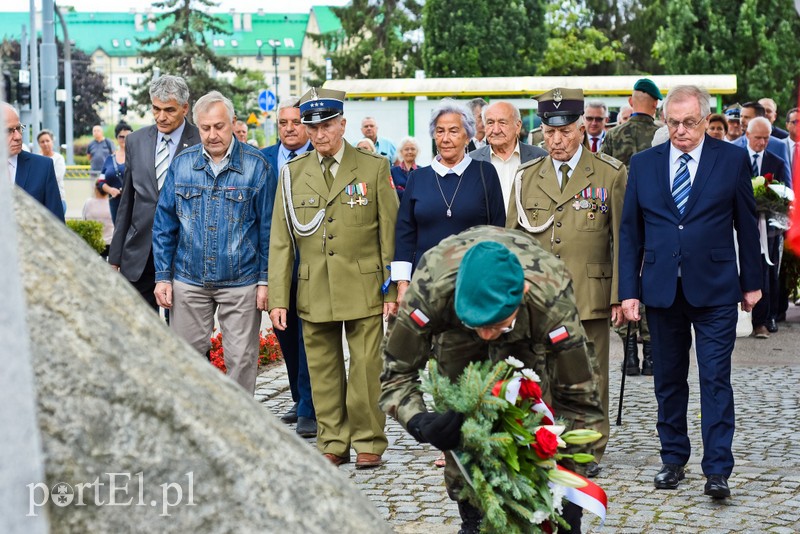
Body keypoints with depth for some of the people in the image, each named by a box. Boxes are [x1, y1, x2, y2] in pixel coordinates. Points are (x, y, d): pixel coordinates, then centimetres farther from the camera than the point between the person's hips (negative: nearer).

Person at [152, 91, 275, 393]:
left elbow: (268, 227, -1)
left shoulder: (256, 166, -3)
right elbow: (164, 225, 7)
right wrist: (163, 277, 2)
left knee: (241, 359, 3)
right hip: (189, 281, 2)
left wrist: (265, 280, -4)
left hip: (241, 282, -2)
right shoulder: (182, 164, 3)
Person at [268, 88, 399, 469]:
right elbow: (280, 241, 7)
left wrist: (392, 289, -3)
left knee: (365, 369, -1)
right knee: (323, 373, 6)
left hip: (364, 289, -2)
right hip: (313, 291, 2)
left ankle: (368, 442, 12)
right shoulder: (292, 174, 8)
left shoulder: (374, 168, 3)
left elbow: (389, 233, 2)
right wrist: (278, 298, 1)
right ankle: (332, 444, 17)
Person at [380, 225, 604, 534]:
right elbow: (397, 372, -29)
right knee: (455, 420, -13)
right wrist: (420, 423, -50)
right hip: (454, 327, 1)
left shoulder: (552, 303, -43)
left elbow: (578, 397, -34)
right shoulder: (431, 288, -43)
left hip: (529, 330, -1)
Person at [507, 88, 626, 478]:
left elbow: (624, 240, 2)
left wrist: (621, 295, -4)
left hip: (590, 295, -2)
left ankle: (589, 452, 16)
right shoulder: (526, 177, 10)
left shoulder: (610, 174, 2)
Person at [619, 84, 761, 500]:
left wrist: (751, 282, 6)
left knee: (715, 381, -4)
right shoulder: (643, 164, 6)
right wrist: (629, 290, 1)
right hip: (661, 290, 3)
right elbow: (630, 232, 7)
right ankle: (673, 460, 23)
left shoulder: (732, 160, 0)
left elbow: (746, 224, 5)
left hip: (715, 290, -3)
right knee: (668, 380, 11)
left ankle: (717, 470, 0)